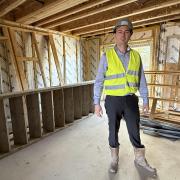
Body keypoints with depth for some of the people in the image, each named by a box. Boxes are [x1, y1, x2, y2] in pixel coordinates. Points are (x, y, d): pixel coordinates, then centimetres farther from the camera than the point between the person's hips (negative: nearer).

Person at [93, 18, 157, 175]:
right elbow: (99, 81, -5)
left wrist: (146, 100, 8)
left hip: (131, 100, 3)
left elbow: (141, 80, 8)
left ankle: (140, 159, 37)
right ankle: (114, 159, 35)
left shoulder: (136, 56, 4)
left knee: (135, 131, 13)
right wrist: (97, 103, -8)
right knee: (113, 131, 12)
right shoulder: (107, 56, -5)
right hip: (113, 100, -2)